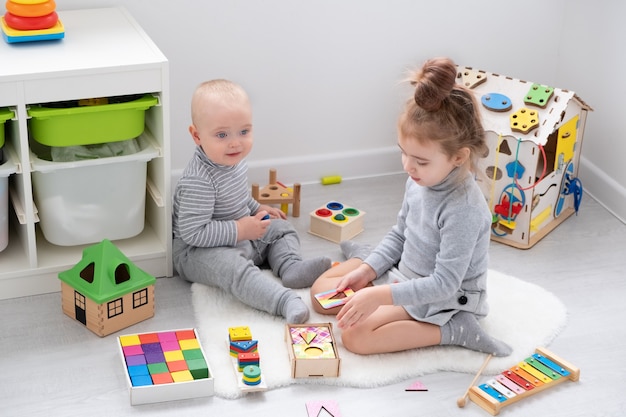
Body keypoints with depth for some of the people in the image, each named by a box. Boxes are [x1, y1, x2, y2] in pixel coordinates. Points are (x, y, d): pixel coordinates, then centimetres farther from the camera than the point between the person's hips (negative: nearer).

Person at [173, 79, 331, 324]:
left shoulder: (233, 159, -2)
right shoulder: (199, 182, -32)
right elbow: (192, 232, -33)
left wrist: (257, 209, 11)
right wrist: (240, 230, -29)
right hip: (199, 250, -10)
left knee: (281, 228, 14)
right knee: (233, 267, -36)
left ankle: (290, 266, -10)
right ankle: (285, 301, -47)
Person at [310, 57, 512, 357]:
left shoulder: (463, 210, -31)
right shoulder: (420, 180, -7)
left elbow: (444, 283, -30)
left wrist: (381, 295, -32)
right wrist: (366, 271, -5)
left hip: (443, 300, -7)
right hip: (403, 273, 8)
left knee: (355, 334, -23)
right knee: (321, 292, 3)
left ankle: (455, 330, -14)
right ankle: (365, 258, 28)